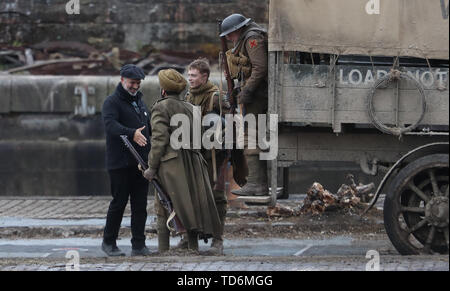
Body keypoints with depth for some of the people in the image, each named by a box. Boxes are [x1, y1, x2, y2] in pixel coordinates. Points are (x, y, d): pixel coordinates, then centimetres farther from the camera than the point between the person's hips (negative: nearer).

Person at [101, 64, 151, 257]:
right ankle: (109, 242, 11)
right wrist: (132, 133, -37)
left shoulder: (140, 102, 20)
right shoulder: (112, 102, -6)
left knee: (140, 204, 5)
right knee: (119, 202, -2)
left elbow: (149, 127, 31)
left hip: (141, 162, 7)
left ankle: (138, 245, 8)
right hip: (120, 163, -7)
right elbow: (111, 125, -24)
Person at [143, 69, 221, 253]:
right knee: (191, 207, 10)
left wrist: (152, 167, -9)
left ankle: (163, 252, -4)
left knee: (163, 210, -1)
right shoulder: (189, 108, 14)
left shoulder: (161, 108, -5)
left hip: (170, 163, -6)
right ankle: (193, 248, 10)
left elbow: (159, 139, -12)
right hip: (192, 163, 6)